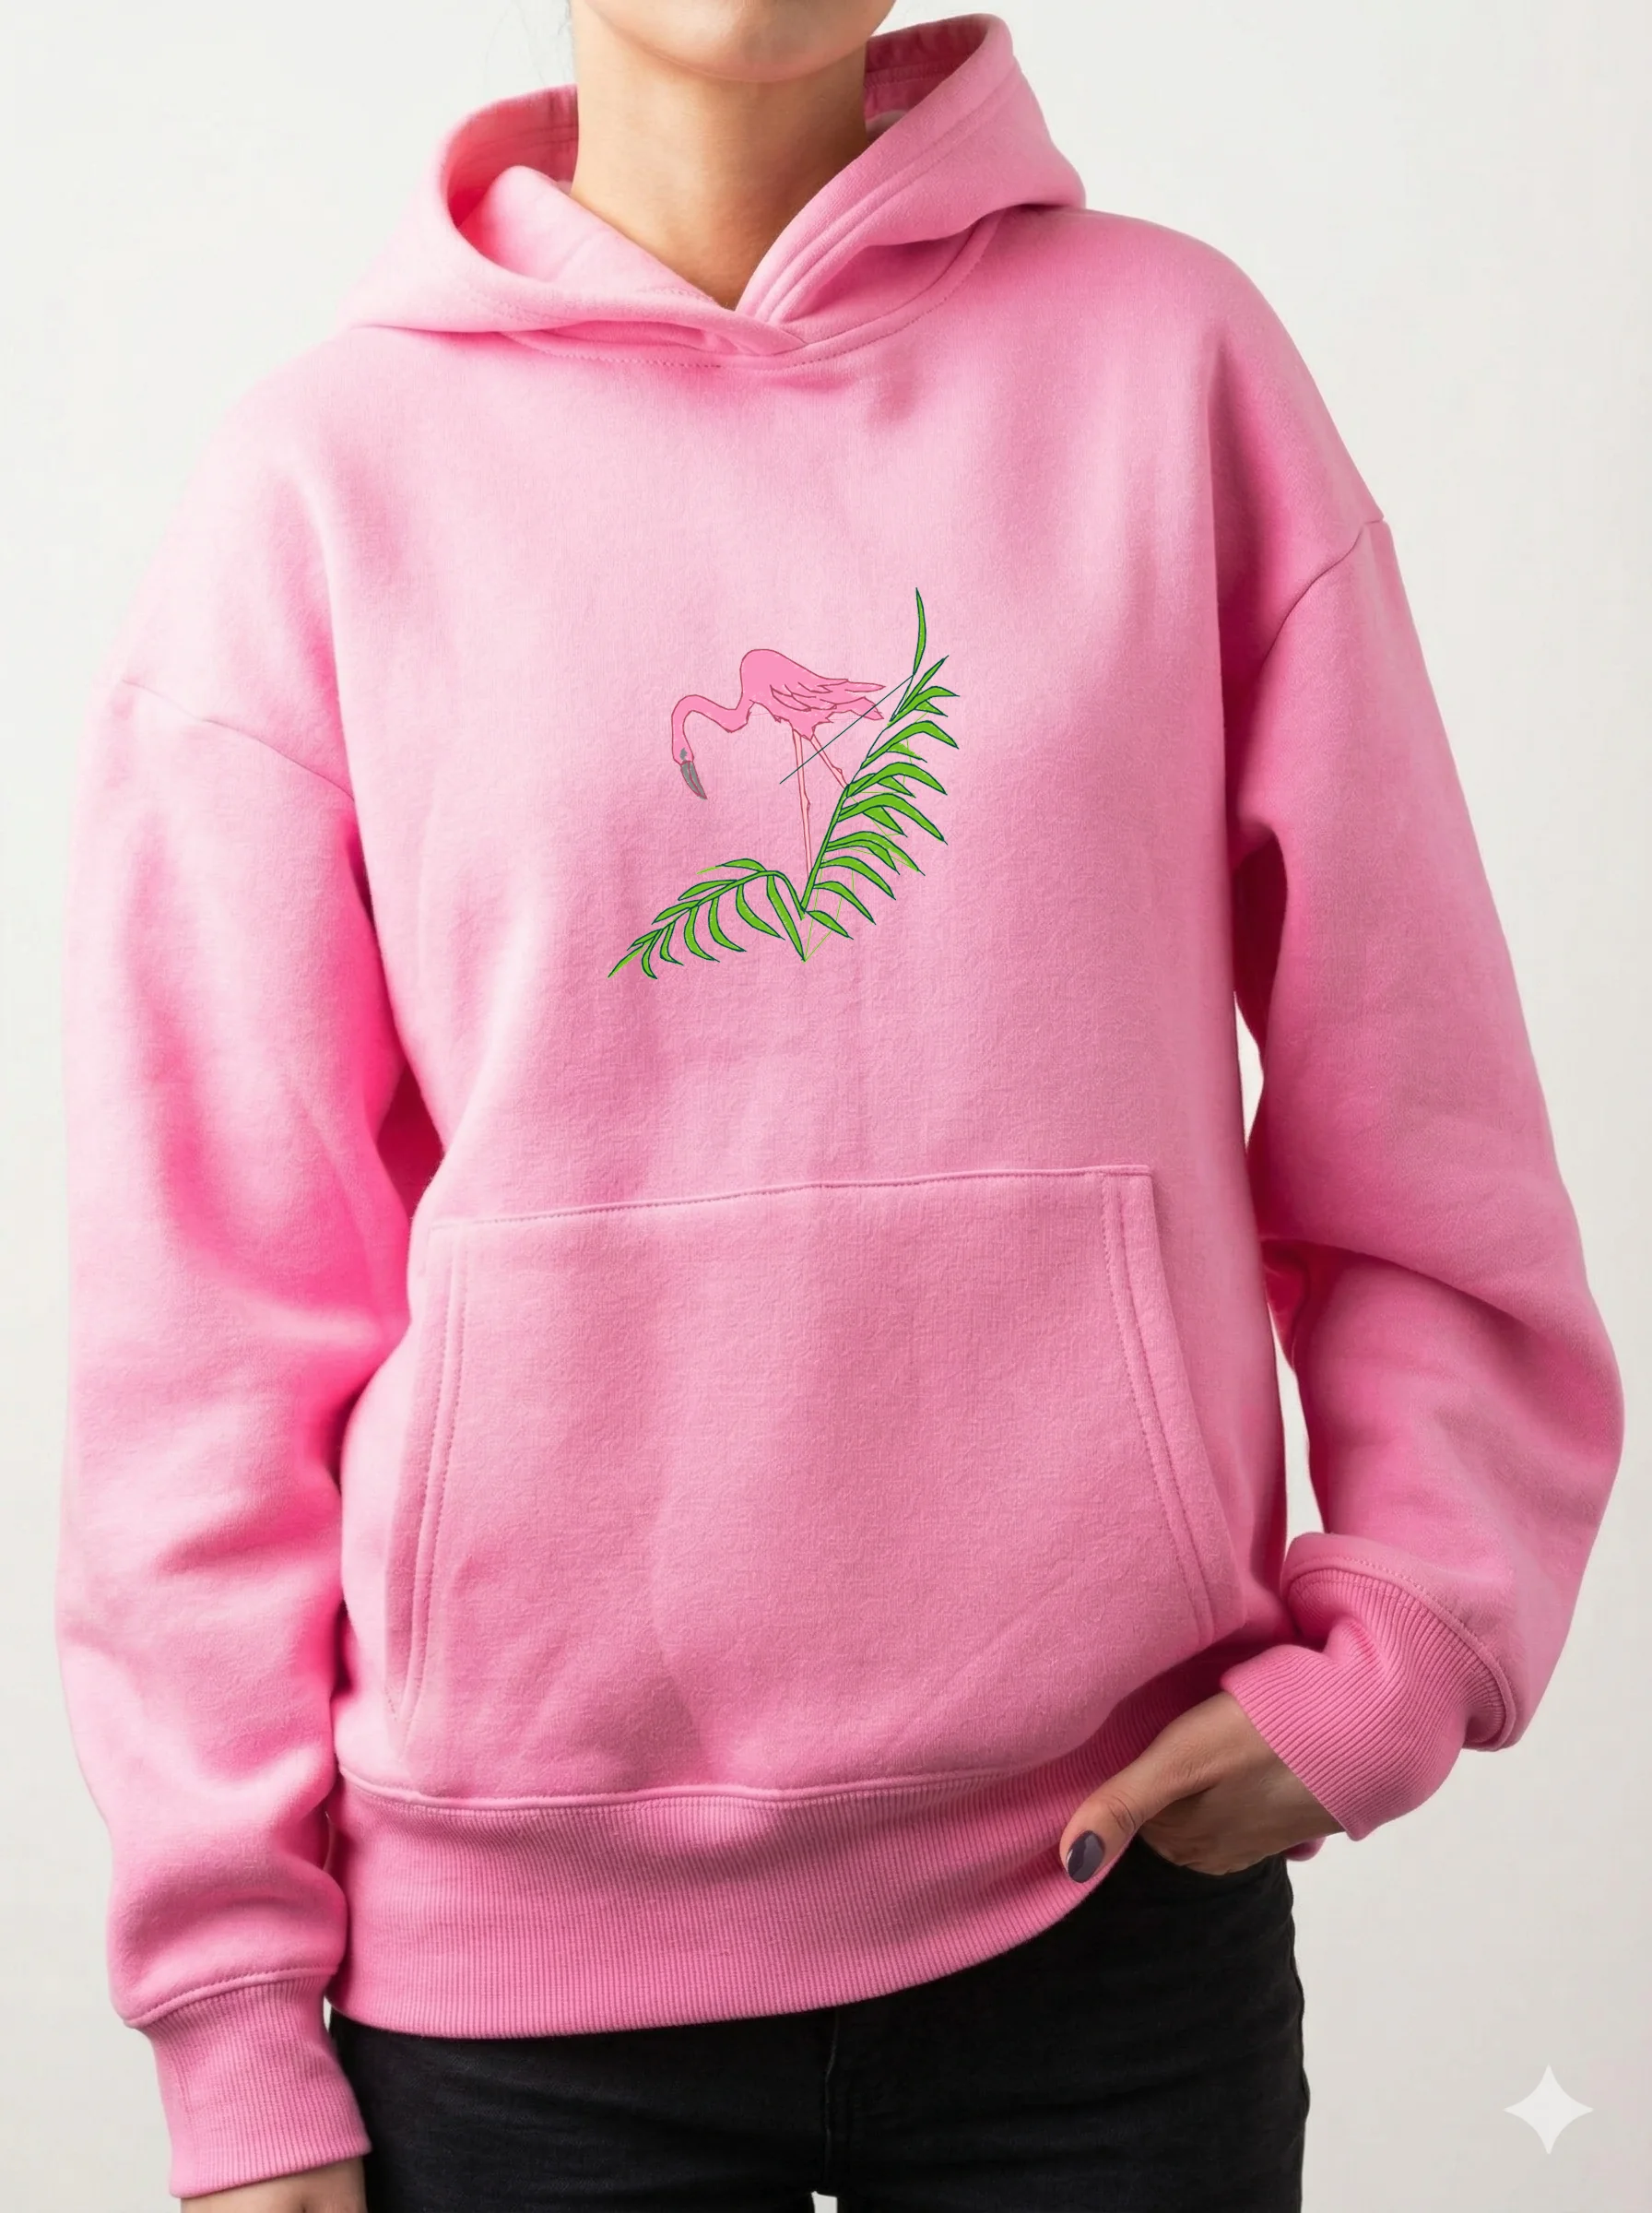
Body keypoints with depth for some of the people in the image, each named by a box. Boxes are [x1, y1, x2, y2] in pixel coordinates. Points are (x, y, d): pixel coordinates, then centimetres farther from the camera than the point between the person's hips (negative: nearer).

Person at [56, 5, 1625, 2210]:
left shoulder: (1169, 356, 1)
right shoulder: (323, 479, -1)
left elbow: (1407, 1096, 4)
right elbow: (213, 1287, -1)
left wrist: (1393, 1645, -7)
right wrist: (235, 2004, -1)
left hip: (1121, 1874, 1)